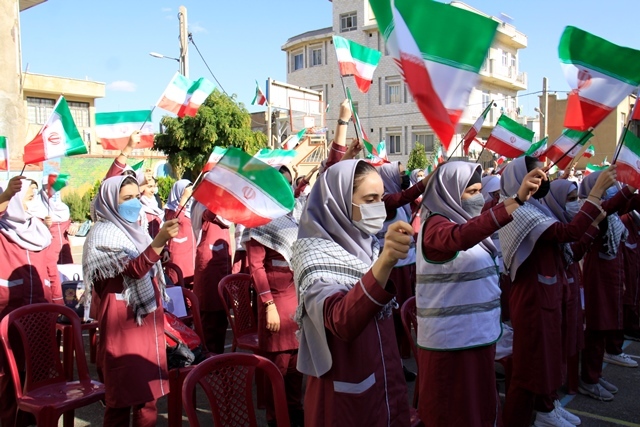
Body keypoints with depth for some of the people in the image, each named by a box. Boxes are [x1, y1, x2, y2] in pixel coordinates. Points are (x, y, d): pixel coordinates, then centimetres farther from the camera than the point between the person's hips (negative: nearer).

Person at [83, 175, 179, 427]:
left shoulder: (135, 230, 13)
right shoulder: (104, 234, -12)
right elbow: (133, 269, -28)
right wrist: (160, 240, -41)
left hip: (147, 315, 8)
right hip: (123, 318, -8)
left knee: (147, 382, 13)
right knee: (126, 387, -2)